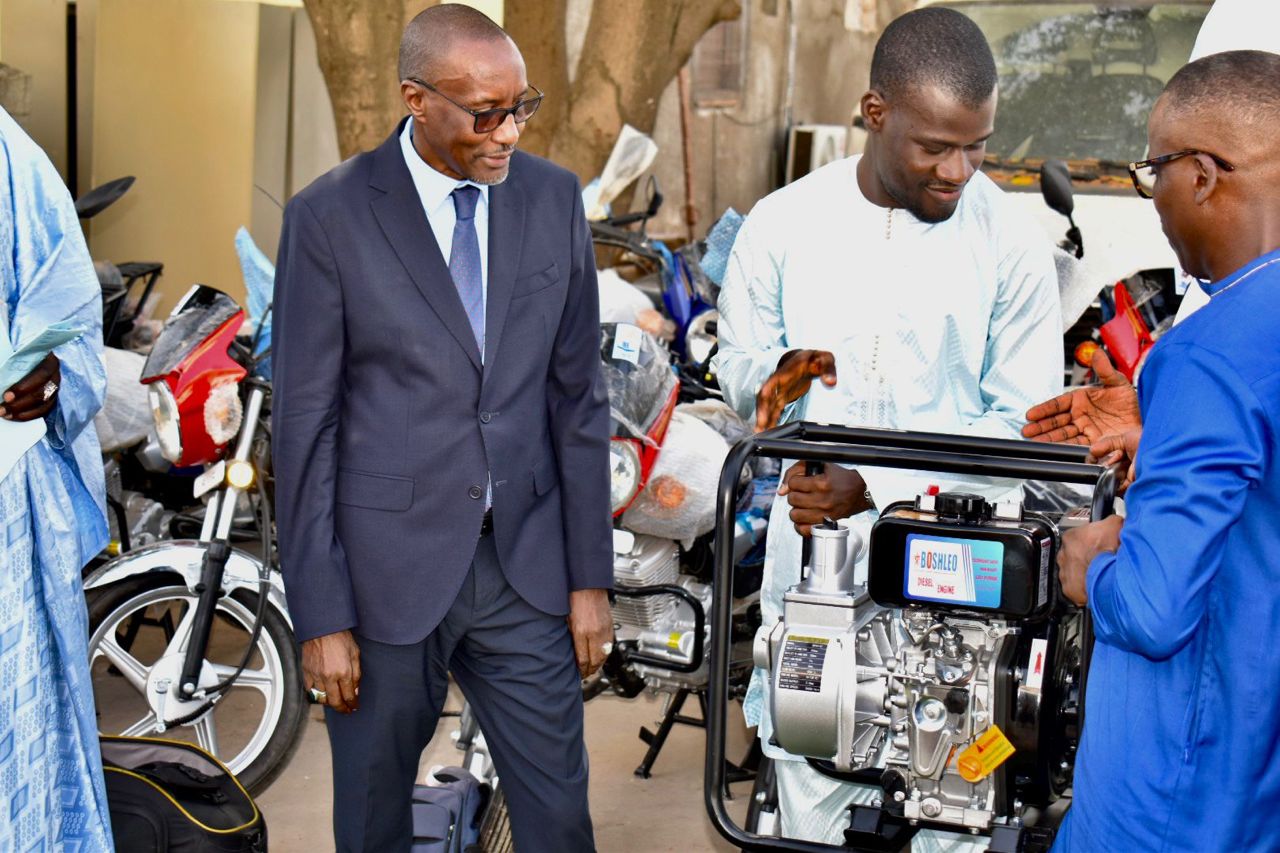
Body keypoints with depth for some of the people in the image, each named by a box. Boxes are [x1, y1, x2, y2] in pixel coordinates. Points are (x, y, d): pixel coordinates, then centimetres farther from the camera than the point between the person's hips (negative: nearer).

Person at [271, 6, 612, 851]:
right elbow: (305, 426, -7)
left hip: (525, 564, 3)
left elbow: (578, 396, 5)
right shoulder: (330, 217, -9)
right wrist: (321, 617, -8)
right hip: (388, 572, -2)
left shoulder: (554, 197, 1)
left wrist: (591, 576, 4)